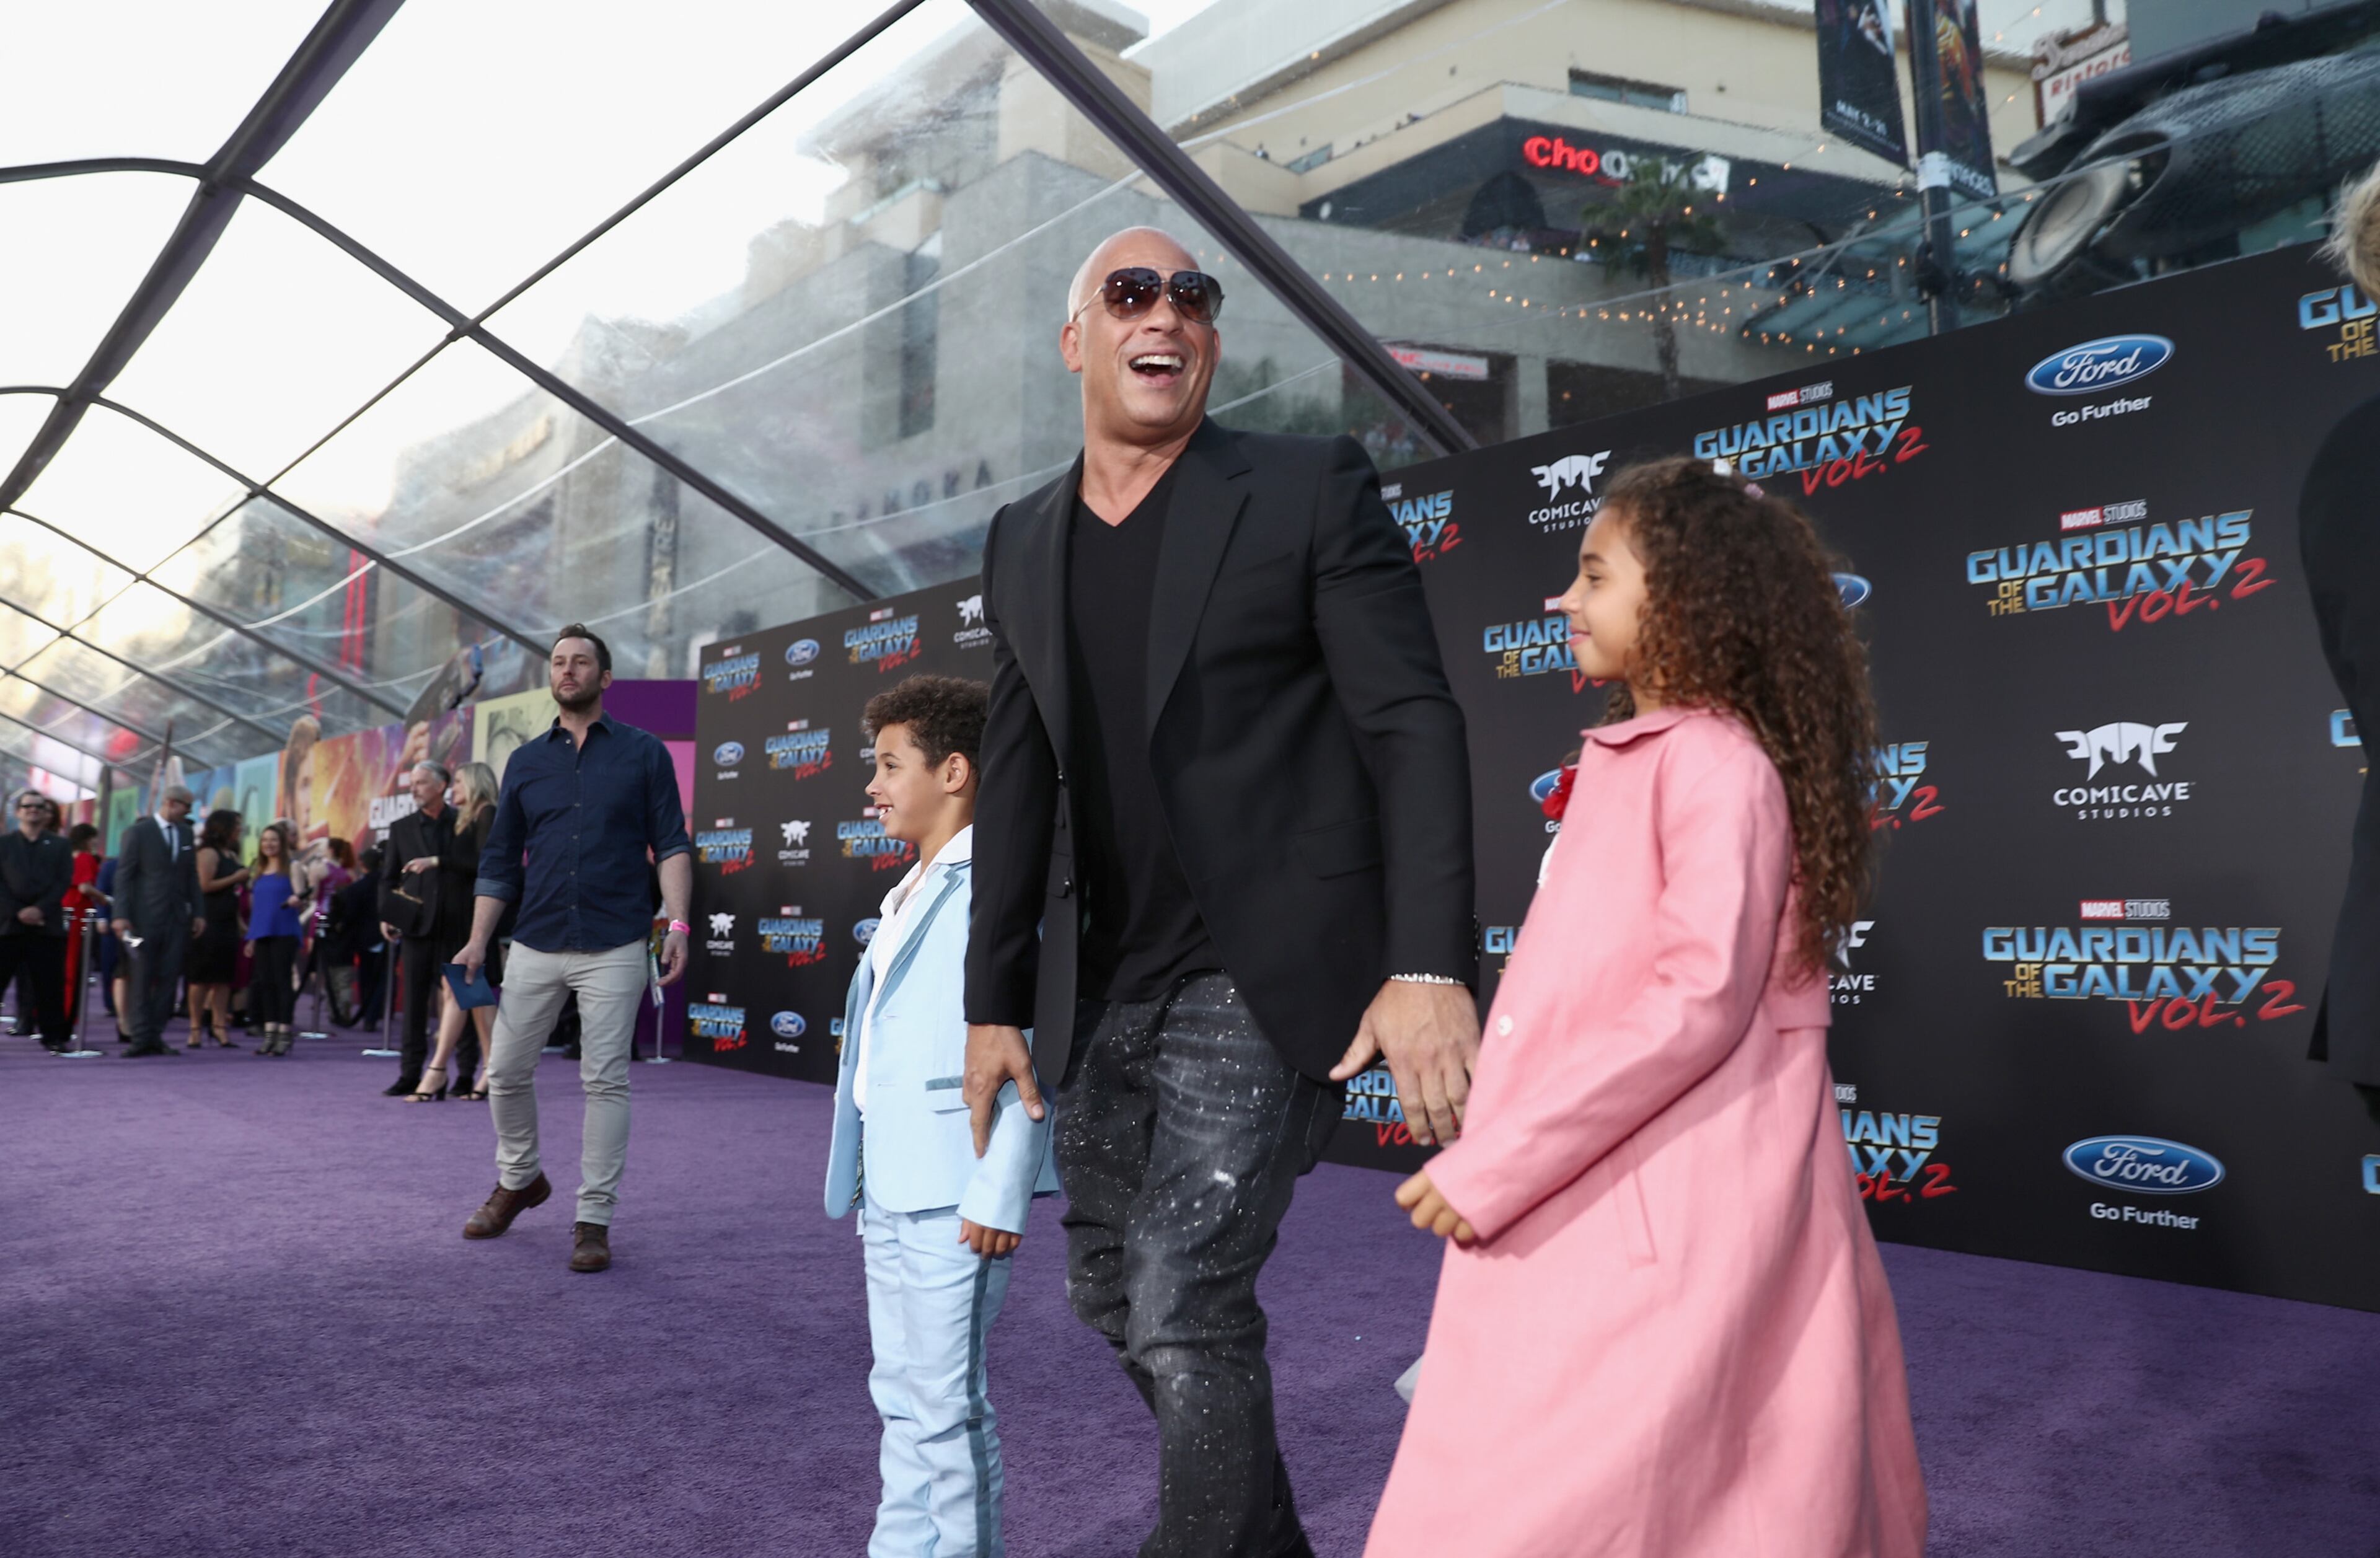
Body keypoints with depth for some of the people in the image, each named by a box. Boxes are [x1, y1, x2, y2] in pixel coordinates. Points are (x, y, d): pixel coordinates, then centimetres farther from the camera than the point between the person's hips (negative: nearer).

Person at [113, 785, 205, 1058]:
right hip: (146, 918, -5)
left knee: (168, 978, 3)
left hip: (178, 917, 5)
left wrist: (199, 912, 9)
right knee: (143, 979, -1)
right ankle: (141, 1037, 2)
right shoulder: (137, 832, -2)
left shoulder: (186, 834, 14)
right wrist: (122, 915, -13)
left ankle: (155, 1035, 7)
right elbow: (124, 876, -6)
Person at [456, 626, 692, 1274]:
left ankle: (594, 1219, 7)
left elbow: (671, 844, 0)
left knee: (605, 1081, -2)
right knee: (506, 1073, 7)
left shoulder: (644, 754, 4)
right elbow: (499, 861, 14)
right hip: (535, 945, 4)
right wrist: (478, 941, 5)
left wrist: (677, 923, -12)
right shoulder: (526, 763, 12)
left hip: (614, 947, -3)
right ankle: (518, 1179, 33)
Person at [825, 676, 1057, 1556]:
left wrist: (1000, 1194, -20)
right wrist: (863, 1174, 18)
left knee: (946, 1403, 0)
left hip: (953, 1193, -9)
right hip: (891, 1188, 9)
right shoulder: (914, 890, 18)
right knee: (902, 1395, 18)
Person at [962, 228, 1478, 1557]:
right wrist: (994, 1000, 12)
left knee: (1186, 1301, -12)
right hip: (1104, 989, 7)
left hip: (1266, 974, -6)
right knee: (1116, 1292, 17)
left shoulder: (1314, 490, -5)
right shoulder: (1024, 543, 10)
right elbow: (1017, 784, 13)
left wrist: (1431, 966, -22)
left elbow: (1416, 726, -11)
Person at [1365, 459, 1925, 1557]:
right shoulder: (1628, 758, 13)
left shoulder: (1714, 761, -14)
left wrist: (1494, 1165, -20)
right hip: (1595, 1206, 9)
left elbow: (1703, 999, -22)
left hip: (1678, 1211, -9)